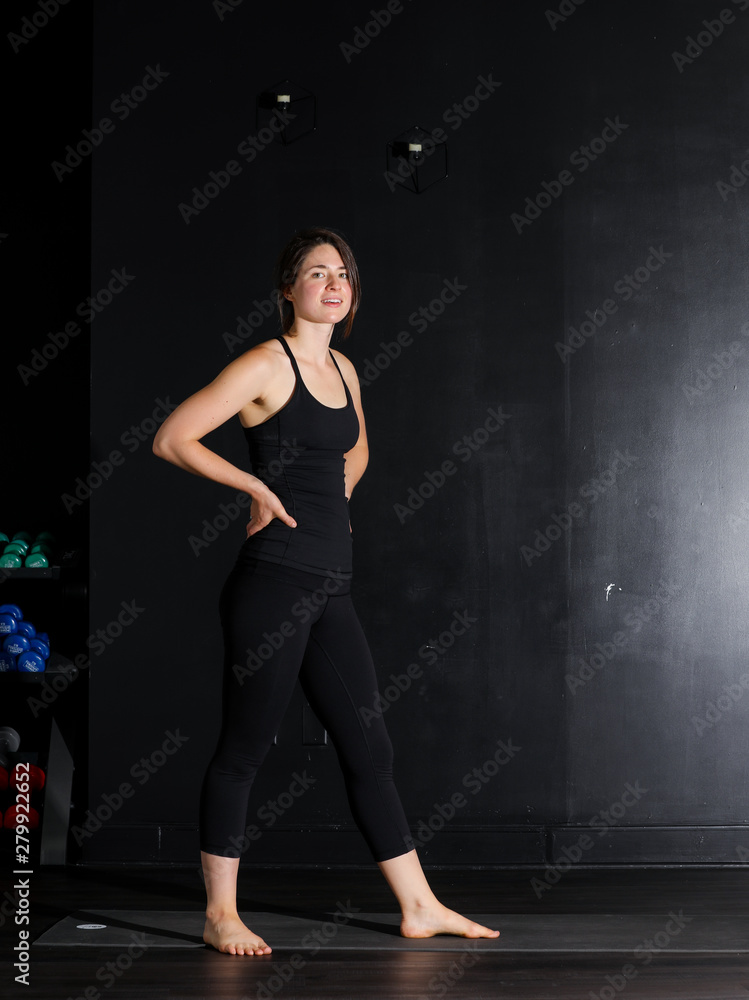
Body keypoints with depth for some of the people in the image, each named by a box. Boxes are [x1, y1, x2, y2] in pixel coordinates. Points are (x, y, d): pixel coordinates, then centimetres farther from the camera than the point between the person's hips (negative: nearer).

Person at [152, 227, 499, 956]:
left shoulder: (343, 370, 15)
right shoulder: (266, 365, -8)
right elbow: (171, 439, -12)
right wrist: (259, 488, -10)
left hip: (330, 590, 8)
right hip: (273, 584, -8)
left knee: (368, 749, 10)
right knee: (243, 749, 1)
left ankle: (420, 908, 17)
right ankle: (220, 915, 12)